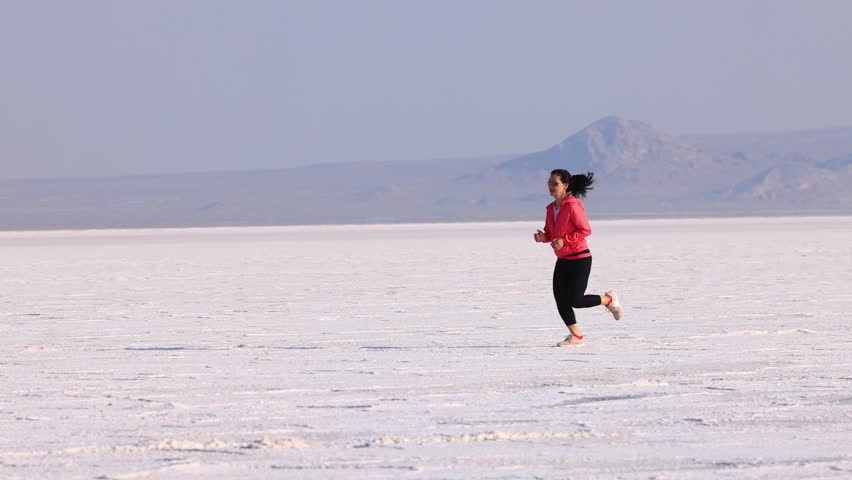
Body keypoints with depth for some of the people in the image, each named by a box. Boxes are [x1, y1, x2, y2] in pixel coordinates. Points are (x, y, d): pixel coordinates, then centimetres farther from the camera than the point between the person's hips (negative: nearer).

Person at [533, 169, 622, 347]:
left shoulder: (573, 206, -16)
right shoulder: (551, 208, 9)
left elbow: (586, 230, -17)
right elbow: (550, 232, 17)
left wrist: (564, 241, -24)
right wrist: (543, 237, -6)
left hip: (579, 259, -8)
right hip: (563, 260, 8)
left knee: (576, 301, -10)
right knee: (561, 300, 2)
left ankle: (609, 300, 15)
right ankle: (576, 336, 13)